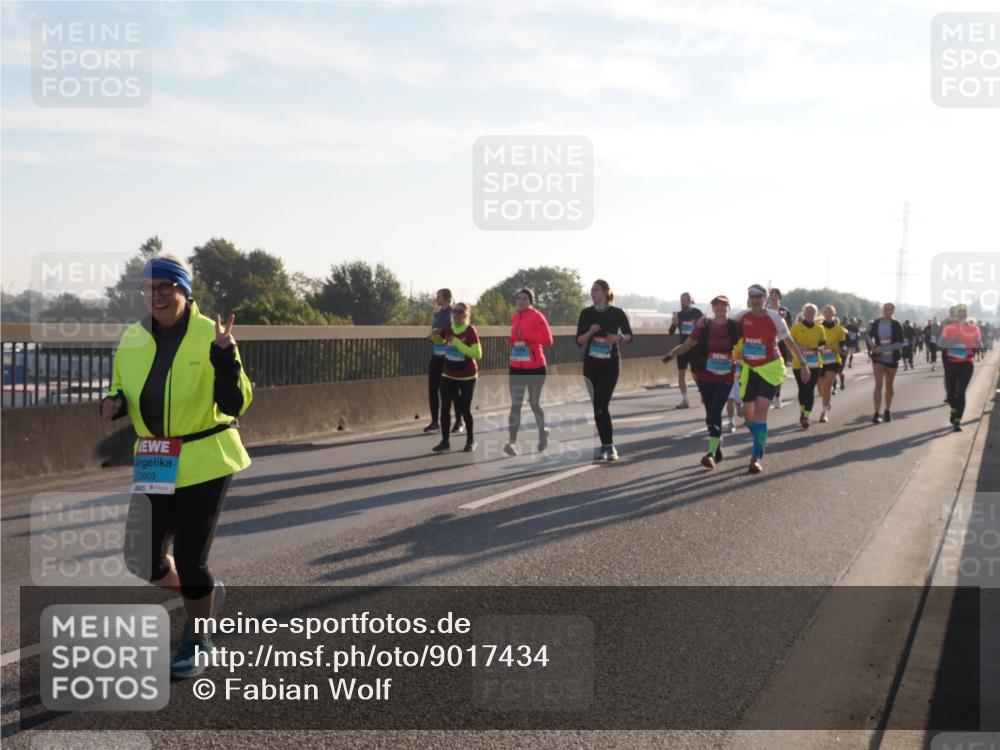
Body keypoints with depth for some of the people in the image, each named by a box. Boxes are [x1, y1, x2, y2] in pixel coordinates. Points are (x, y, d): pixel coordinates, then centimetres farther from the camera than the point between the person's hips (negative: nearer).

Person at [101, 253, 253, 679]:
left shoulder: (209, 336, -13)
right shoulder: (132, 340, 1)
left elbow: (235, 405, -16)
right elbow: (122, 393, 15)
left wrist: (225, 356, -30)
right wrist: (113, 404, -8)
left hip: (205, 462, -5)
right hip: (155, 464, 5)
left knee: (189, 559, -3)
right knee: (143, 560, 7)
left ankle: (197, 641, 24)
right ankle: (204, 593, 38)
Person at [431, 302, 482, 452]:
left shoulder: (471, 330, -18)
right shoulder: (447, 327, -3)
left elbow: (478, 354, -28)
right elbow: (439, 341, 19)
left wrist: (458, 343, -31)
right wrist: (434, 336, -4)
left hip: (467, 377, -4)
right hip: (448, 375, 4)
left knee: (464, 409, 3)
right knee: (445, 408, 1)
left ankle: (471, 440, 23)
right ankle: (445, 441, 11)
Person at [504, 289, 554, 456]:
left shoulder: (537, 316, -10)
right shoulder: (515, 317, 10)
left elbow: (548, 339, -15)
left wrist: (526, 336, -23)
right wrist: (512, 340, 3)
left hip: (535, 368, -5)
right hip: (516, 368, 5)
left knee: (534, 404, 8)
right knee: (515, 405, -5)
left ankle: (543, 433, 33)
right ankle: (512, 442, -11)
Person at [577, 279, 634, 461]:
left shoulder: (617, 313, -3)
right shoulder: (586, 313, 2)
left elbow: (629, 336, 6)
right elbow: (579, 341, 1)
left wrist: (618, 338, -14)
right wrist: (590, 332, -17)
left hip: (610, 364, -3)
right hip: (591, 364, 3)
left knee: (602, 405, -12)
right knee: (597, 406, 4)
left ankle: (607, 446, -2)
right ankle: (608, 445, 13)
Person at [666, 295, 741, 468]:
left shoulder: (734, 327, -3)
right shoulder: (703, 326, -1)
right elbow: (687, 344, 0)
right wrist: (674, 351, -16)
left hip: (725, 377, -2)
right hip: (705, 376, 2)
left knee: (715, 412, -14)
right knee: (710, 413, 11)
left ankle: (711, 454, -17)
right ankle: (717, 443, 34)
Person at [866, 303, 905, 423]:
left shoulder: (896, 325, -7)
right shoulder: (876, 323, -2)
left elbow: (900, 343, -12)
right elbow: (869, 336, 15)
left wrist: (884, 349, -22)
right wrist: (871, 345, -5)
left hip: (892, 358, 0)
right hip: (878, 358, 0)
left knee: (889, 386, 12)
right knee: (879, 384, -13)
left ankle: (888, 411, 29)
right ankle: (876, 413, -17)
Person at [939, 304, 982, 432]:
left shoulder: (973, 328, 1)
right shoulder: (949, 326, 0)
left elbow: (980, 346, 7)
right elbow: (940, 343, -2)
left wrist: (978, 343, -16)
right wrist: (951, 341, -21)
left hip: (966, 364, -1)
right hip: (951, 363, 1)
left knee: (961, 392, -8)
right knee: (951, 391, 7)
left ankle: (957, 422, -5)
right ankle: (954, 410, 39)